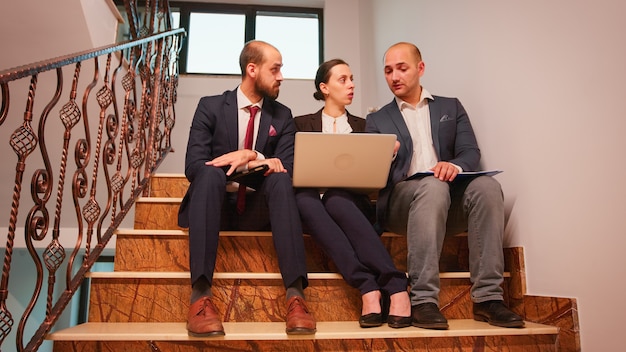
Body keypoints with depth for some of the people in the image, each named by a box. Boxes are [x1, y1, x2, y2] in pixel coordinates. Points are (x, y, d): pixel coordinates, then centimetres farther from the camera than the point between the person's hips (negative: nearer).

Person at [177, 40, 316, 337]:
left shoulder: (282, 116, 10)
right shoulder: (210, 107, 3)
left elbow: (287, 168, -2)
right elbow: (193, 165, -8)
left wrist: (250, 158, -20)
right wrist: (251, 158, -19)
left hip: (258, 208, 2)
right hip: (217, 203, -1)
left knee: (280, 178, -29)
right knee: (211, 173, -33)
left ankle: (295, 294, -39)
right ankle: (201, 295, -40)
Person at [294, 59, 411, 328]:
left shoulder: (363, 126, 22)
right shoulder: (303, 124, 18)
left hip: (349, 199, 0)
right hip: (314, 199, 0)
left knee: (336, 197, -37)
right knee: (303, 197, -37)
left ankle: (397, 290, -43)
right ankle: (368, 287, -45)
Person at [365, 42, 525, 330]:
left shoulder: (451, 107, 21)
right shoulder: (377, 120, 17)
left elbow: (471, 153, 7)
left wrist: (455, 165, -17)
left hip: (451, 197, 2)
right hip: (399, 200, -2)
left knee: (486, 185, -29)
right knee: (433, 186, -35)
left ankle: (487, 297, -27)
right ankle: (423, 301, -36)